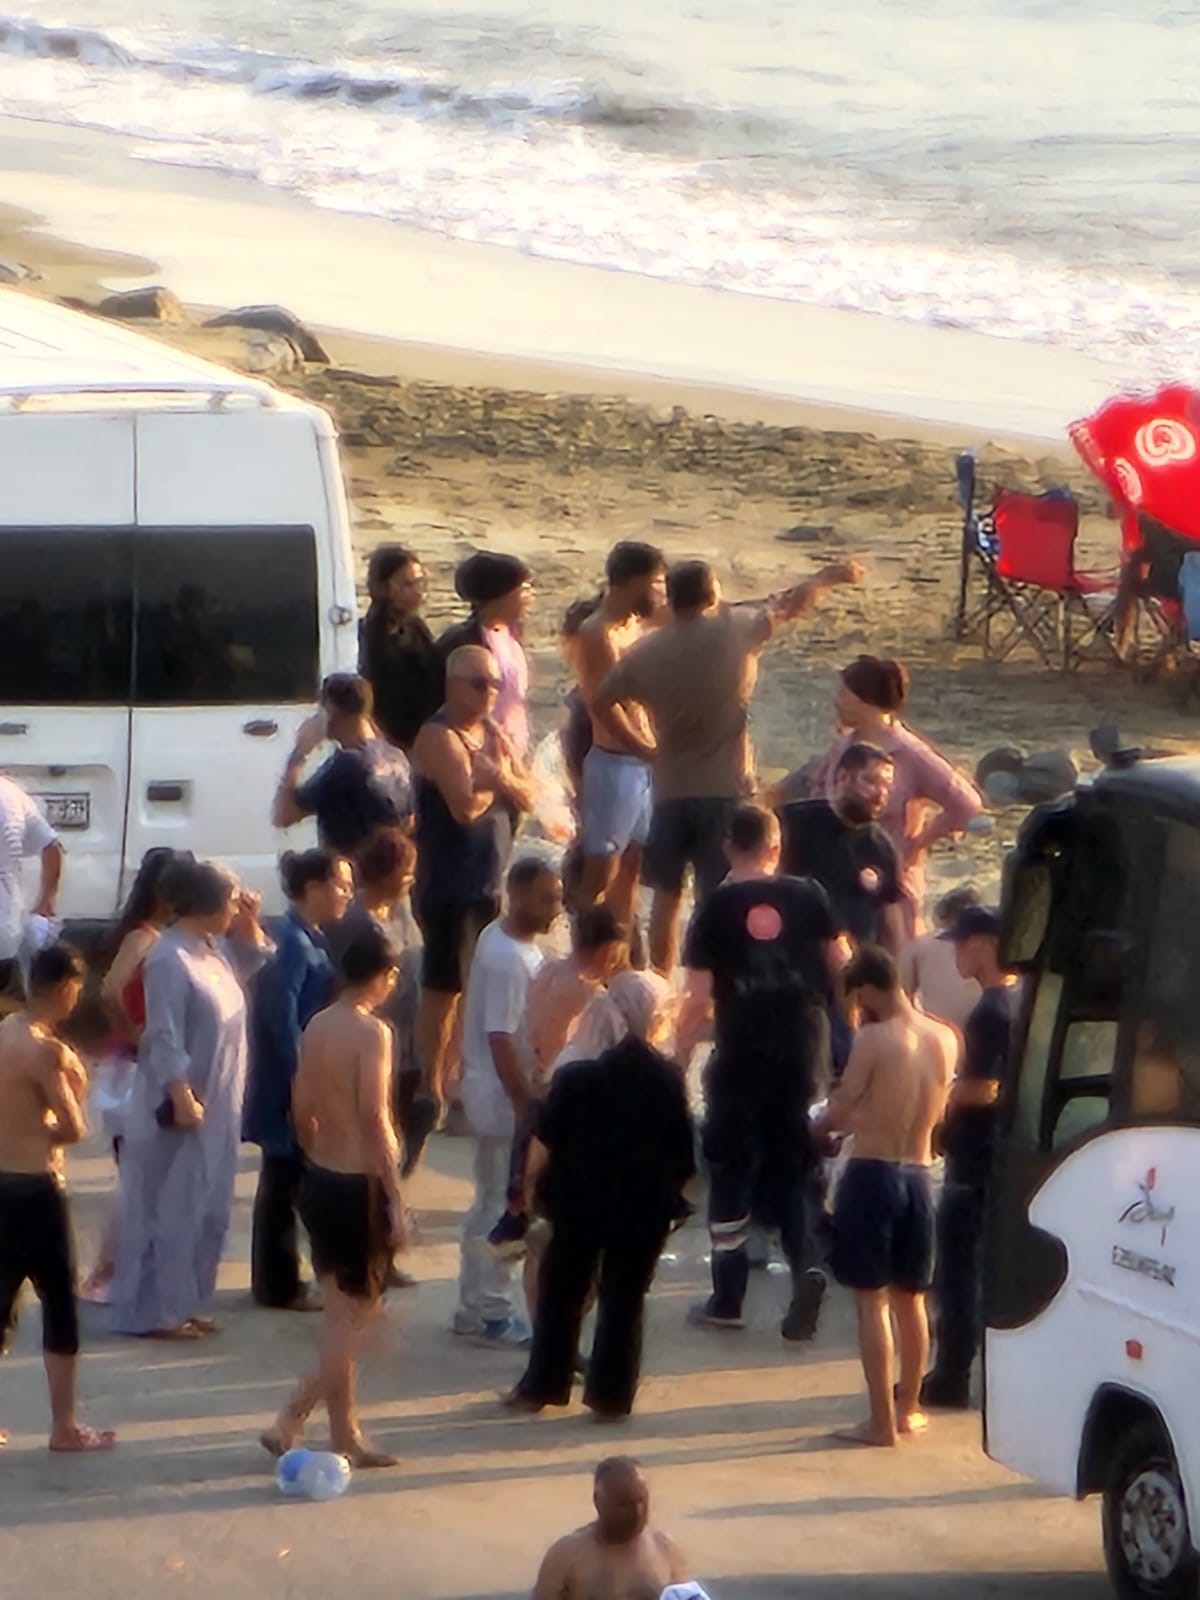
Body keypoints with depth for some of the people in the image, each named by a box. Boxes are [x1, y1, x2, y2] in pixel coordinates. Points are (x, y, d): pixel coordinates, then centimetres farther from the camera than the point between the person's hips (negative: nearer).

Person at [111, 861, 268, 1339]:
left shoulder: (214, 947, 6)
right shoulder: (170, 958, -21)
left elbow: (251, 963, 27)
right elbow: (165, 1038, -23)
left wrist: (250, 924, 9)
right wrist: (182, 1098, -25)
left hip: (217, 1103, 9)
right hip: (181, 1103, -9)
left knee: (206, 1208, 14)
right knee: (167, 1207, -3)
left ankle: (183, 1303, 23)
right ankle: (151, 1311, 2)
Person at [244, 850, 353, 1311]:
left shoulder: (309, 939, 11)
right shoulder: (293, 942, -18)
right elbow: (283, 1019, -22)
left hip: (304, 1082, 9)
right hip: (291, 1084, -9)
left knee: (284, 1184, 15)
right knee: (285, 1184, -1)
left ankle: (277, 1279, 23)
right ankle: (278, 1286, 6)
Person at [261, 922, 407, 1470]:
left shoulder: (316, 1027, 7)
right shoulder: (372, 1032, -16)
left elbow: (303, 1111, 11)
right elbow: (375, 1121, -21)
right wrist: (395, 1203, -18)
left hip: (320, 1180, 8)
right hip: (359, 1186, -8)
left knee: (341, 1313, 15)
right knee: (355, 1313, 0)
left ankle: (345, 1435, 19)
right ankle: (290, 1419, -7)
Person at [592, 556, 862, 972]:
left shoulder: (646, 653, -1)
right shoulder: (734, 631, -8)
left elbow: (602, 703, 8)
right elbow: (795, 601, 7)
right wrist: (832, 576, 24)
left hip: (670, 791, 3)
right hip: (725, 790, -3)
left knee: (666, 894, 17)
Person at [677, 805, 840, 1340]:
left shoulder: (716, 909, -5)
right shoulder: (808, 896, 0)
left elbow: (700, 998, -8)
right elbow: (840, 965, 7)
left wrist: (679, 1055, 3)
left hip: (742, 1054, -2)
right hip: (804, 1049, 2)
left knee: (732, 1167, 10)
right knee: (793, 1166, 12)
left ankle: (727, 1298, 14)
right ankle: (806, 1266, -11)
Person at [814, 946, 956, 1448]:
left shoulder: (873, 1039, -15)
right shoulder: (945, 1039, 2)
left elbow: (841, 1114, -9)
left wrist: (815, 1123, 12)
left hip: (872, 1174, -6)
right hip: (918, 1175, 6)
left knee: (872, 1302, -1)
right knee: (910, 1298, 18)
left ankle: (882, 1420, -2)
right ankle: (907, 1408, 28)